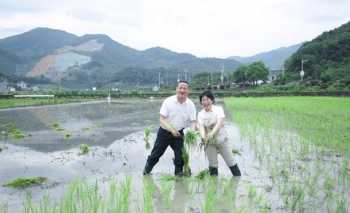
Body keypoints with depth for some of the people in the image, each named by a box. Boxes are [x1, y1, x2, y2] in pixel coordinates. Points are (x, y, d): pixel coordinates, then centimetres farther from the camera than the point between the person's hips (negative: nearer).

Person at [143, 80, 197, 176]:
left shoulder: (191, 105, -11)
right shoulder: (168, 101, -18)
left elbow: (193, 121, -10)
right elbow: (162, 119, -19)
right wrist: (172, 129, -34)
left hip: (179, 133, 2)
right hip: (165, 131, -1)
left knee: (180, 154, -4)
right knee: (156, 153, 10)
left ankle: (179, 172, 19)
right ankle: (146, 171, 32)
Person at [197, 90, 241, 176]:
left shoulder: (218, 109, -8)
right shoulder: (201, 114, -2)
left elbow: (219, 123, -23)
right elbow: (201, 126, -17)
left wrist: (212, 133, -41)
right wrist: (204, 137, -39)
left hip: (221, 139, -1)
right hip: (209, 142, 1)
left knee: (230, 161, 4)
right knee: (212, 164, 4)